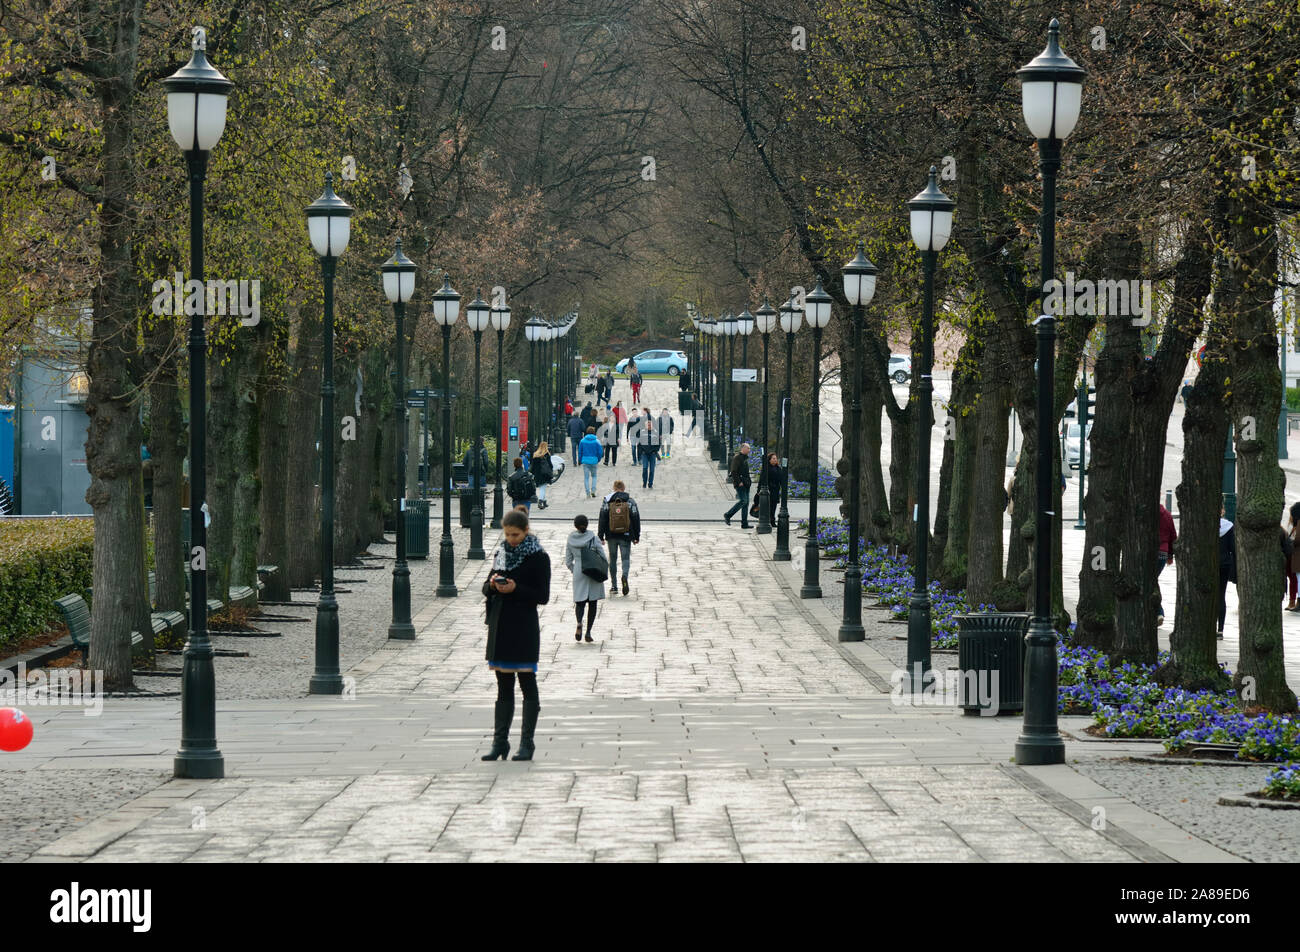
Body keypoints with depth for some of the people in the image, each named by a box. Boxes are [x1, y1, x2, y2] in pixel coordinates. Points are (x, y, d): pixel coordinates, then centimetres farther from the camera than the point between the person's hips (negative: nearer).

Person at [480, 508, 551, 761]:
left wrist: (515, 589, -20)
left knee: (527, 684, -1)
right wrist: (493, 585, -9)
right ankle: (500, 741, 11)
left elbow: (543, 596, -9)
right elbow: (486, 588, 14)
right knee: (504, 686, 9)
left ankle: (526, 743, 3)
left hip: (524, 627, -6)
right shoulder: (501, 553, 11)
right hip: (500, 625, 6)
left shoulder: (538, 557, -6)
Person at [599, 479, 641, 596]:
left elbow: (602, 519, -2)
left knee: (613, 559, 12)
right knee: (626, 557, 4)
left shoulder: (607, 501, -1)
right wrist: (636, 537, 7)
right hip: (626, 536, -1)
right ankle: (625, 576, -27)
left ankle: (613, 586, 12)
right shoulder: (631, 501, -1)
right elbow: (636, 519, 0)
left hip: (611, 535, 1)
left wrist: (601, 536, 2)